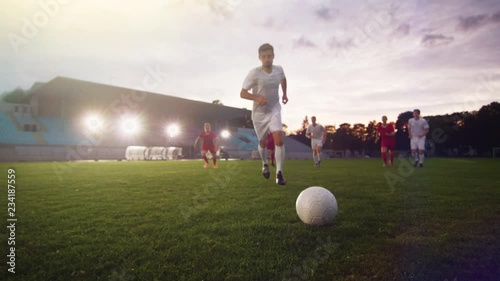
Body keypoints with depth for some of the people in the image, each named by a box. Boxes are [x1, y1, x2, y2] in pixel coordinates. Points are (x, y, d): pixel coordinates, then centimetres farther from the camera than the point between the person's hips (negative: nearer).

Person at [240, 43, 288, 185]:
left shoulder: (279, 69, -4)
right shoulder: (254, 73, -18)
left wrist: (284, 94, 17)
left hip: (274, 110, 1)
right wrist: (256, 97, -35)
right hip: (259, 113, -1)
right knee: (262, 142, 13)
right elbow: (242, 93, -19)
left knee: (279, 139, -19)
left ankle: (279, 173, -10)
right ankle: (265, 164, 44)